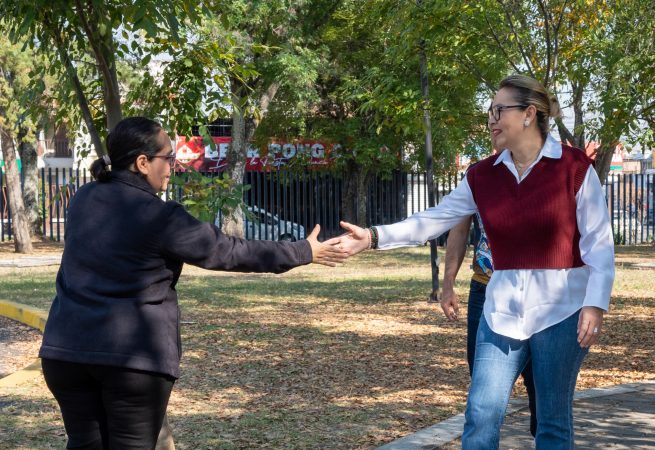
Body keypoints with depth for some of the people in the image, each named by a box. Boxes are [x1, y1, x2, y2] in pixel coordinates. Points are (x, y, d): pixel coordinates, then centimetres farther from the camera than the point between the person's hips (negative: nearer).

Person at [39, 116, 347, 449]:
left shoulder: (83, 200, 8)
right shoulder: (158, 217, -11)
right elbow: (228, 252, -6)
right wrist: (304, 252, 3)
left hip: (67, 348, 6)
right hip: (132, 355, -6)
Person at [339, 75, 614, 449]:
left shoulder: (574, 167, -7)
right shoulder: (482, 175, 4)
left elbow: (599, 244, -8)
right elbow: (433, 221, 5)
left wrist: (595, 303, -17)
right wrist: (374, 237, -5)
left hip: (561, 311, -4)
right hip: (502, 311, 4)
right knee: (481, 417, 2)